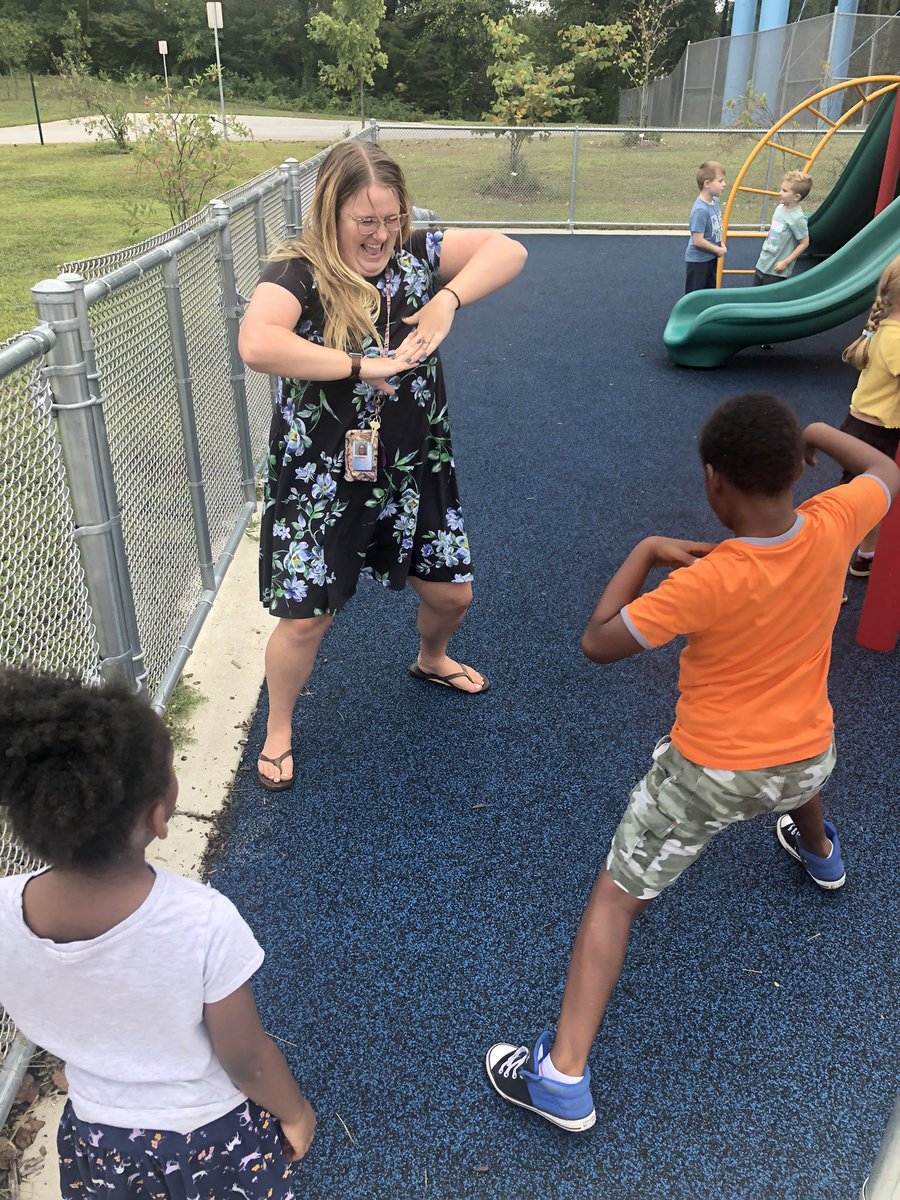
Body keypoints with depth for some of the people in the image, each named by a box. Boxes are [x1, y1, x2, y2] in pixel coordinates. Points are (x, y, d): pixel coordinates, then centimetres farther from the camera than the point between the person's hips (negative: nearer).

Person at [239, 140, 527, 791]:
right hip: (323, 481, -4)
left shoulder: (415, 254, -2)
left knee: (451, 592, 16)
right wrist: (360, 365, -32)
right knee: (306, 616, 1)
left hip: (416, 469, 5)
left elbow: (508, 250, -8)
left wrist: (448, 299, -23)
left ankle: (431, 660, 53)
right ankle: (278, 731, 30)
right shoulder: (299, 273, -17)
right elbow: (256, 343, -36)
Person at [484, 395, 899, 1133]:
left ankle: (563, 1078, 5)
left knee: (615, 897, 6)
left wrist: (648, 552, -13)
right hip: (809, 758, 6)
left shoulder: (708, 581, -30)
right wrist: (819, 433, 20)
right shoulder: (833, 527, -16)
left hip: (710, 772, -5)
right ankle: (820, 854, 74)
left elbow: (600, 643, -21)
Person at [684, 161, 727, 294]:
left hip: (711, 258, 9)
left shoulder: (715, 202, -1)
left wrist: (720, 245, 0)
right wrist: (718, 250, -14)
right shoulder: (700, 210, -27)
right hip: (698, 261, -9)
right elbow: (698, 241, -27)